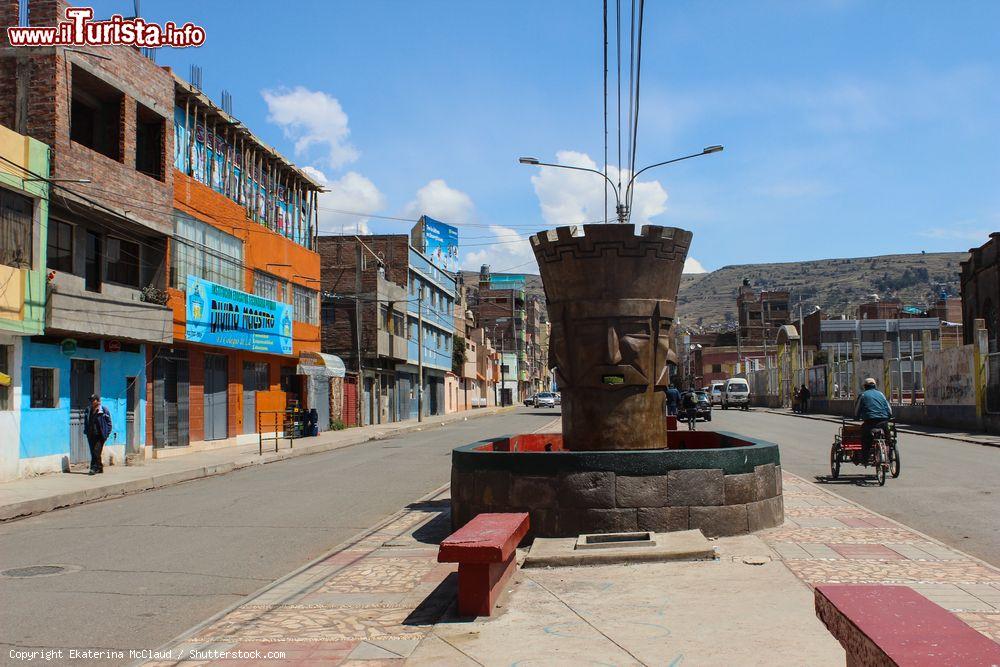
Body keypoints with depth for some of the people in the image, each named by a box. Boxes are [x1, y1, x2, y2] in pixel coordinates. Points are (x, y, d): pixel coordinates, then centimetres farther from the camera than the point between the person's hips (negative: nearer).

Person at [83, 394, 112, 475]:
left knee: (96, 452, -14)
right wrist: (86, 431, 13)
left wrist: (107, 433, -7)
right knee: (93, 452, 8)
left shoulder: (104, 411, -4)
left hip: (100, 435, -6)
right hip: (91, 435, 6)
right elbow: (85, 422, 23)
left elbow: (109, 423, -1)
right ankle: (100, 467, 18)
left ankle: (94, 468, -14)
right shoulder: (88, 410, 11)